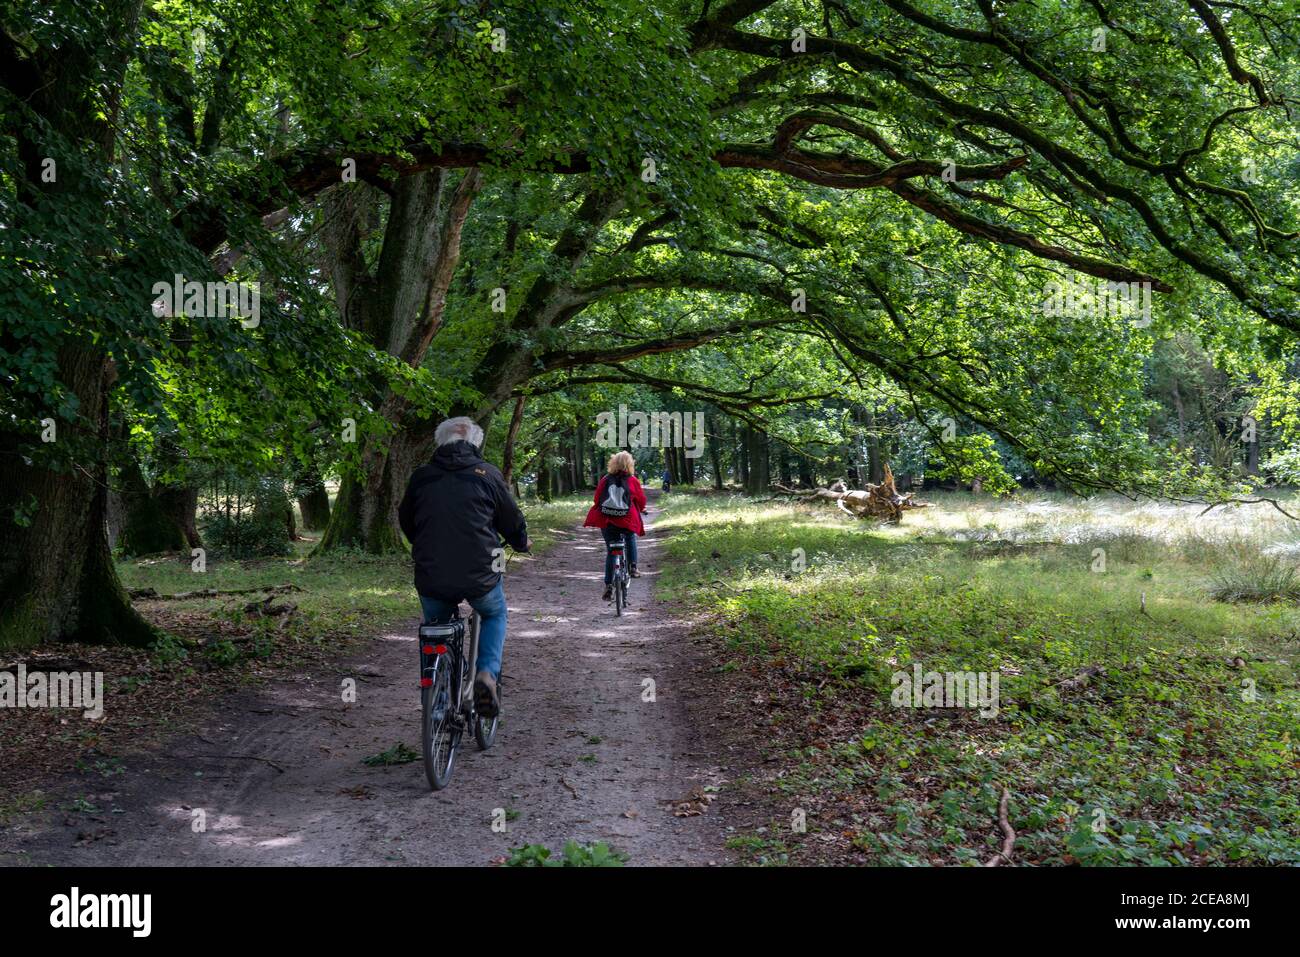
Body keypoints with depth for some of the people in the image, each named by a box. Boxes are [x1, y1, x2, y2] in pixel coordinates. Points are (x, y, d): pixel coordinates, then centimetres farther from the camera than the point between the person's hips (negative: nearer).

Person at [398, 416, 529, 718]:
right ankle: (488, 674, 6)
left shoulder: (421, 476, 5)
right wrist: (522, 543, 32)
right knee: (495, 615, 28)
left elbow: (406, 523, 19)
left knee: (434, 625, 30)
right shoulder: (487, 474, -1)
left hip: (431, 577, 2)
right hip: (479, 576, -1)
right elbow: (512, 521, 9)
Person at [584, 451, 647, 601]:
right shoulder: (633, 481, -3)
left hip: (607, 521, 1)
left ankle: (608, 585, 3)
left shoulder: (605, 479, 0)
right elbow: (641, 500, 5)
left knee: (610, 552, 11)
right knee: (631, 539, 32)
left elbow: (597, 498, 7)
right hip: (627, 520, -1)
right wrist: (640, 509, 27)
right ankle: (632, 567, 19)